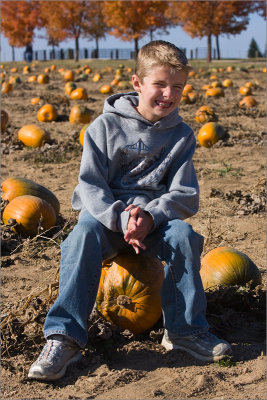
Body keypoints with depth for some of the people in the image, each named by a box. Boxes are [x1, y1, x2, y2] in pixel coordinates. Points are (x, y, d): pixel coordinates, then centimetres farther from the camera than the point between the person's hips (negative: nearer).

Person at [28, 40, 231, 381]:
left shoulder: (181, 135, 3)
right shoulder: (105, 126, -3)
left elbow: (185, 196, -3)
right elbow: (89, 186, -8)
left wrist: (149, 217, -23)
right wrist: (122, 218, -26)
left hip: (155, 217, 2)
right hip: (106, 213, -1)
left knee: (183, 234, -30)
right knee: (84, 235, -34)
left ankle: (185, 329, -14)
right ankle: (63, 336, -31)